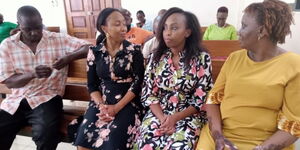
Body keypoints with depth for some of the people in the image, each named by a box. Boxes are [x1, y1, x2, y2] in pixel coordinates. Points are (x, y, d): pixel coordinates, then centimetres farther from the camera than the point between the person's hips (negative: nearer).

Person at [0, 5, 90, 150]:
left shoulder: (59, 39, 0)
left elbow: (88, 48, -1)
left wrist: (70, 57, -20)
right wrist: (32, 74, -22)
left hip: (46, 98, -2)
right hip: (16, 100, 3)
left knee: (46, 134, -29)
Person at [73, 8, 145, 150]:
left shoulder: (134, 50, -2)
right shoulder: (94, 52, 4)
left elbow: (138, 83, -6)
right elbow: (92, 85, 5)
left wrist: (117, 108, -14)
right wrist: (102, 106, -12)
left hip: (127, 103, -2)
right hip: (101, 101, 2)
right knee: (84, 138, -18)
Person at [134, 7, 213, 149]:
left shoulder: (202, 58, -4)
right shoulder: (156, 57, 4)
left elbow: (201, 99, -4)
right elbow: (149, 93, 3)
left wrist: (175, 118, -14)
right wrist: (163, 118, -11)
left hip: (188, 116, -1)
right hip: (158, 113, 2)